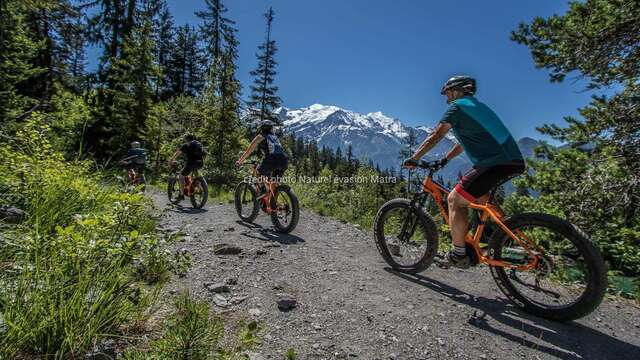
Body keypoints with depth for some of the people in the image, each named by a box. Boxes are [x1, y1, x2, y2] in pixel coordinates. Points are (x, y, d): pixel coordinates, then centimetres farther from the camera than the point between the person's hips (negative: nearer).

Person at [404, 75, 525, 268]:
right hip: (514, 160, 10)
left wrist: (413, 159, -1)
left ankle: (459, 254, 2)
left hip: (497, 163, -10)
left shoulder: (458, 106, 0)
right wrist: (444, 160, 32)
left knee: (455, 200, -4)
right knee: (480, 196, 30)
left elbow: (436, 135, -6)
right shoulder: (477, 106, 28)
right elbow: (464, 141, 33)